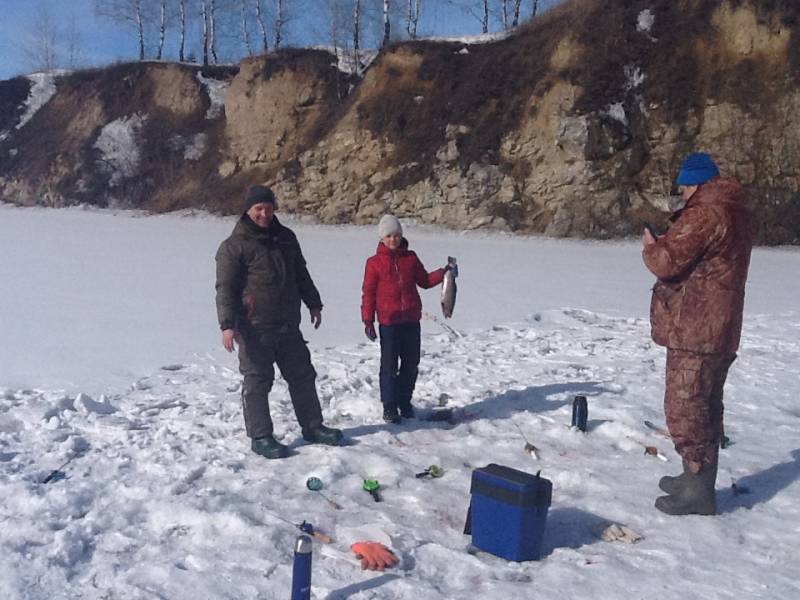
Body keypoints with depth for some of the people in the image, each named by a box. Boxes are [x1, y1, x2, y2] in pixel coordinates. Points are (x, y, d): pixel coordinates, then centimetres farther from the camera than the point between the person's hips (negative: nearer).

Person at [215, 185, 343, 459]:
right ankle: (260, 436, 12)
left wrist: (313, 304, 21)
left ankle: (312, 426, 26)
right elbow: (225, 288, -12)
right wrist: (227, 325, -20)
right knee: (257, 382, 1)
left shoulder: (286, 238, 11)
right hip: (255, 328, -6)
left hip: (288, 325, 6)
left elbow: (301, 274, 21)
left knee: (302, 375, 13)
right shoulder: (234, 246, -8)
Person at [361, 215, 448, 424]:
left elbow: (424, 280, 15)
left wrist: (443, 273, -1)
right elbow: (368, 293, -1)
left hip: (411, 320, 4)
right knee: (389, 366, 0)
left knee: (411, 364, 10)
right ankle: (389, 406, 10)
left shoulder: (411, 258, 7)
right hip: (388, 322, -4)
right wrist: (368, 321, -5)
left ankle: (405, 402, 25)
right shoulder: (374, 263, -2)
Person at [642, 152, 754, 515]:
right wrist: (667, 244, 7)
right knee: (706, 405, 17)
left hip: (694, 330, -10)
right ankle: (697, 480, 29)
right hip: (720, 331, 10)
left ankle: (697, 492, 2)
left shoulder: (703, 216, -17)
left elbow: (667, 262, -22)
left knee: (685, 407, -4)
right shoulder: (737, 216, 16)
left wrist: (651, 246, -1)